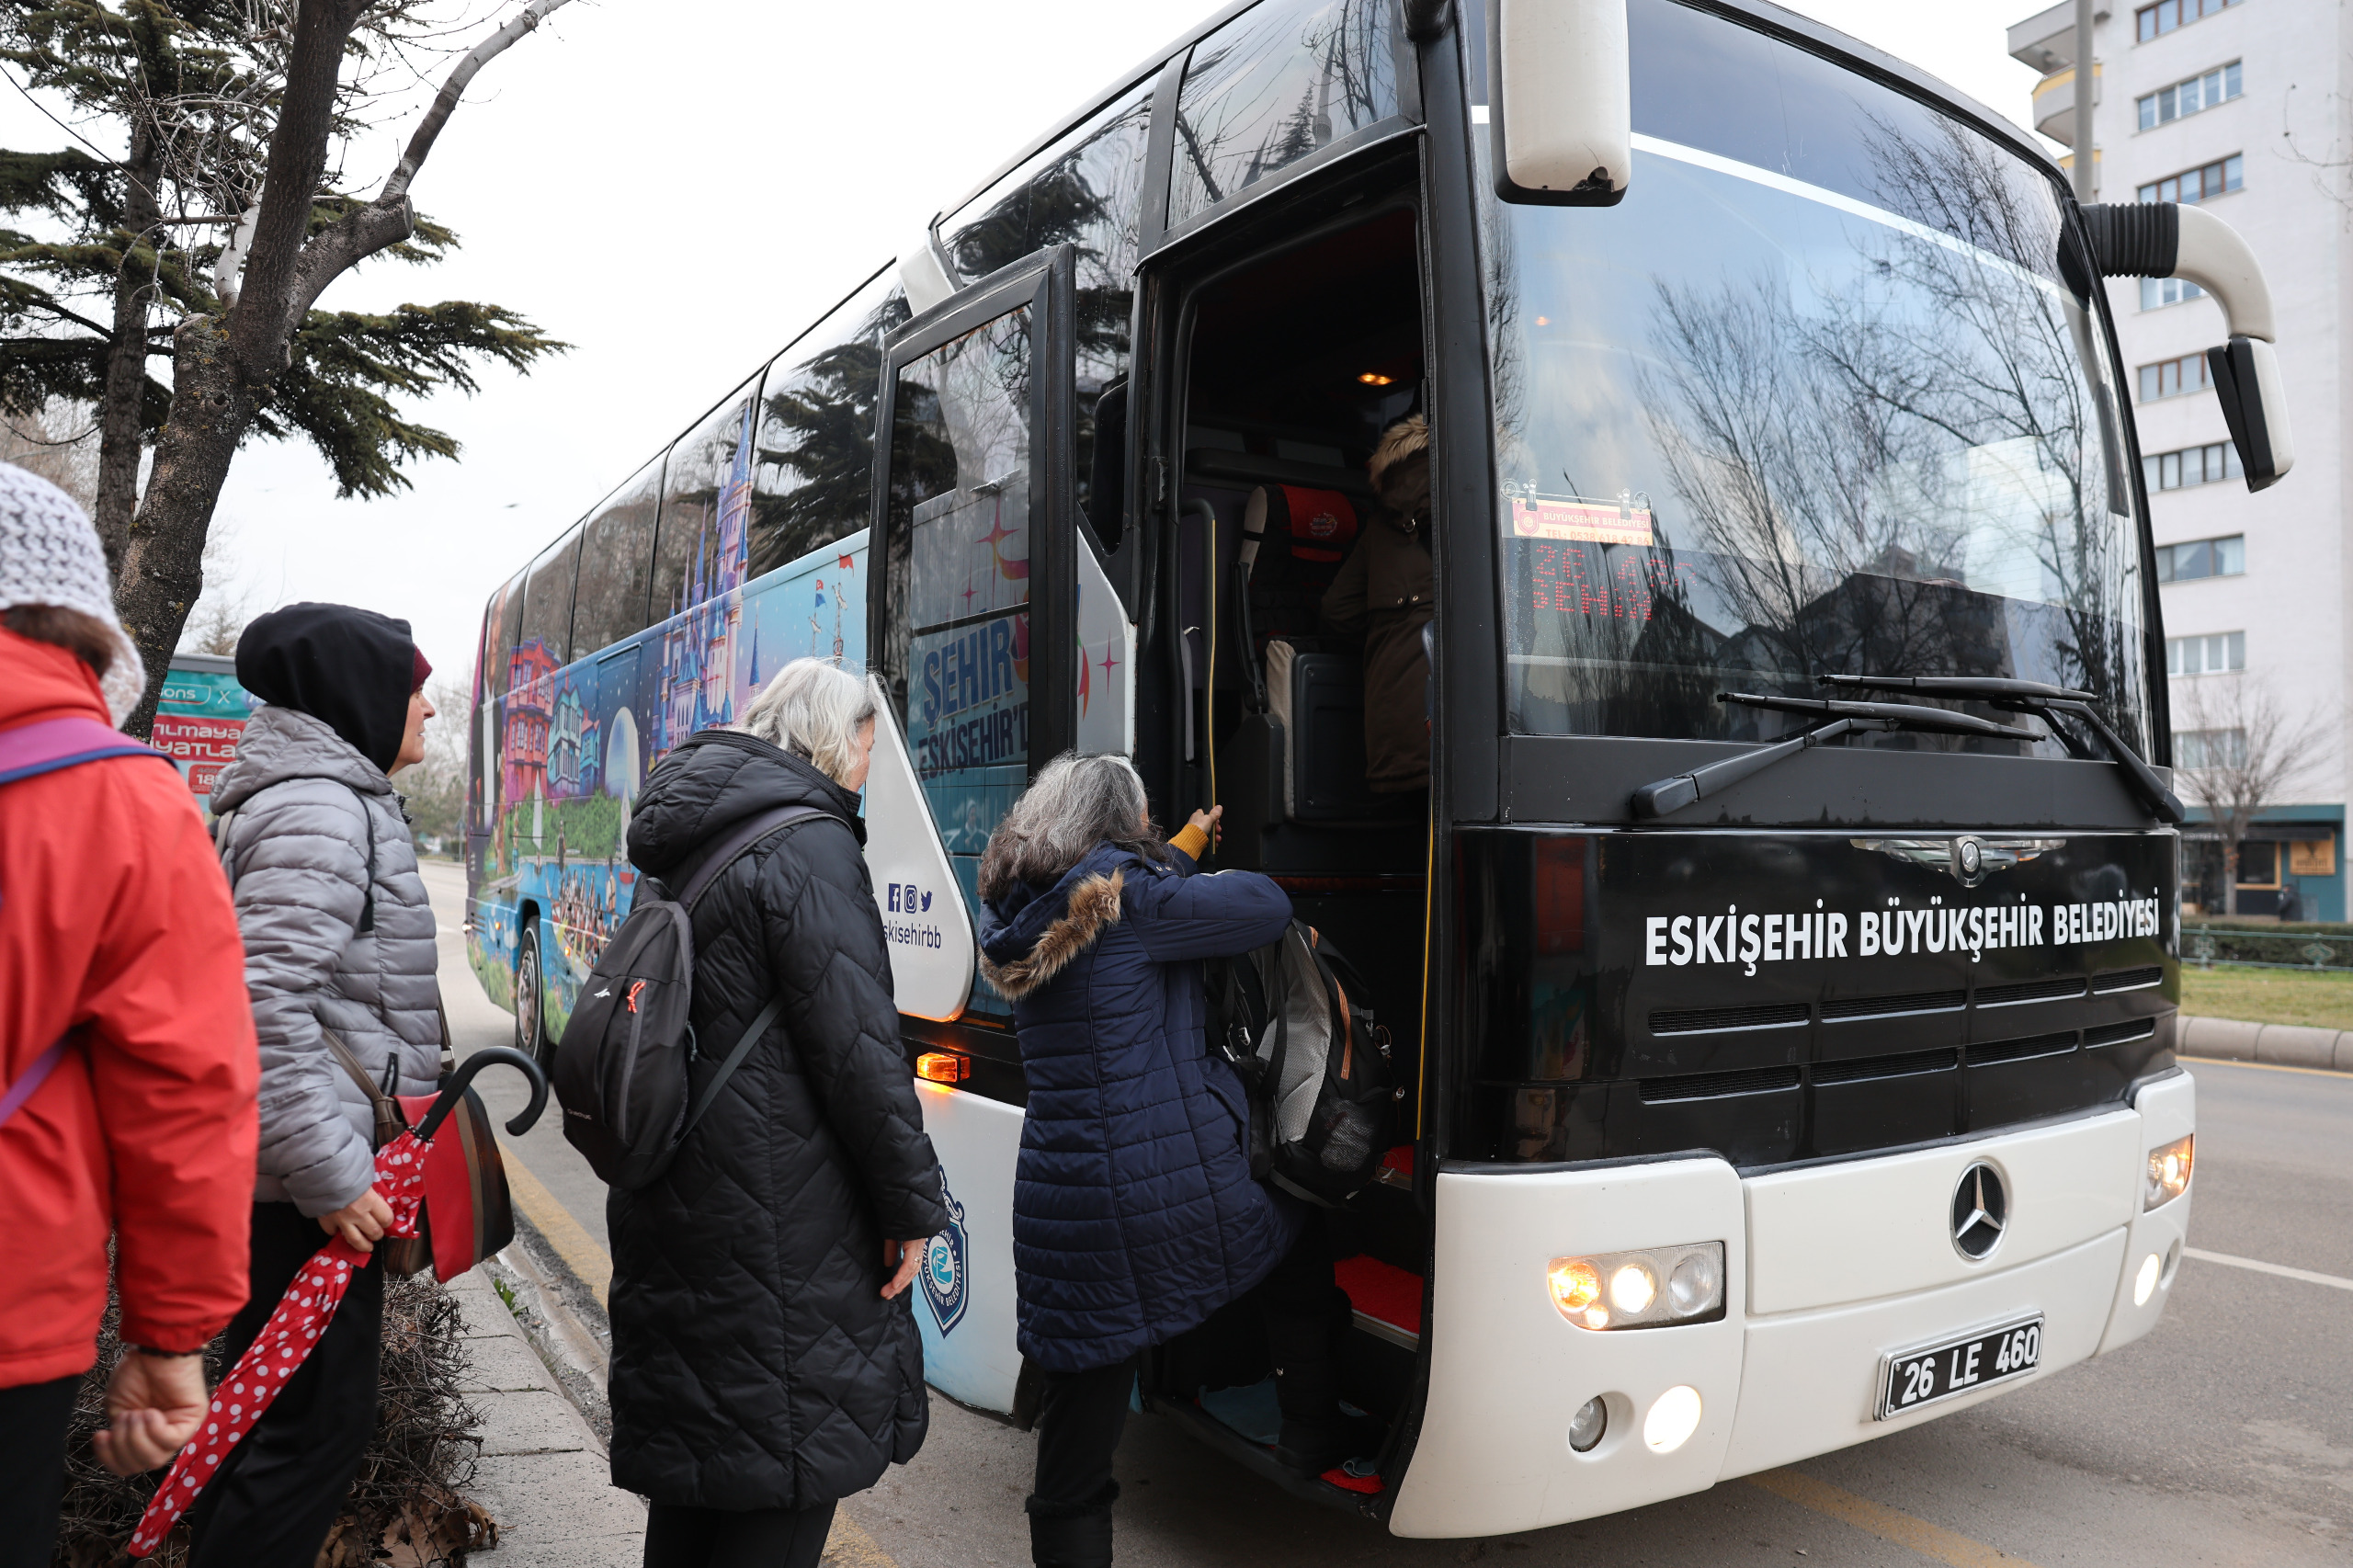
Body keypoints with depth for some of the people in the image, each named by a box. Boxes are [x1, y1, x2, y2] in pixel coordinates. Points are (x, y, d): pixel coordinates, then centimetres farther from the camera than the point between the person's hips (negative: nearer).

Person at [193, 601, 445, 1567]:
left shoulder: (329, 799, 17)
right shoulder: (322, 808, -17)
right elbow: (267, 1004, -27)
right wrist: (332, 1177, -24)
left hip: (295, 1178, 11)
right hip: (306, 1192, -11)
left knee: (268, 1405, 20)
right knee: (319, 1425, -3)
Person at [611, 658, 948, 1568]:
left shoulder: (693, 843, 13)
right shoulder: (810, 844, -15)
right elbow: (857, 1046, -19)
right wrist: (914, 1201, -11)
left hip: (674, 1201, 9)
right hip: (778, 1219, -9)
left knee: (694, 1472, 21)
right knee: (787, 1476, 2)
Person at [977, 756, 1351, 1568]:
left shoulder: (1012, 917, 9)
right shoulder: (1122, 894, -13)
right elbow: (1266, 906, -9)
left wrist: (1184, 850, 33)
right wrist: (1199, 868, 11)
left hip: (1065, 1210, 5)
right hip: (1185, 1188, -5)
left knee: (1084, 1396, 11)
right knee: (1299, 1246, 24)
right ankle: (1312, 1438, 37)